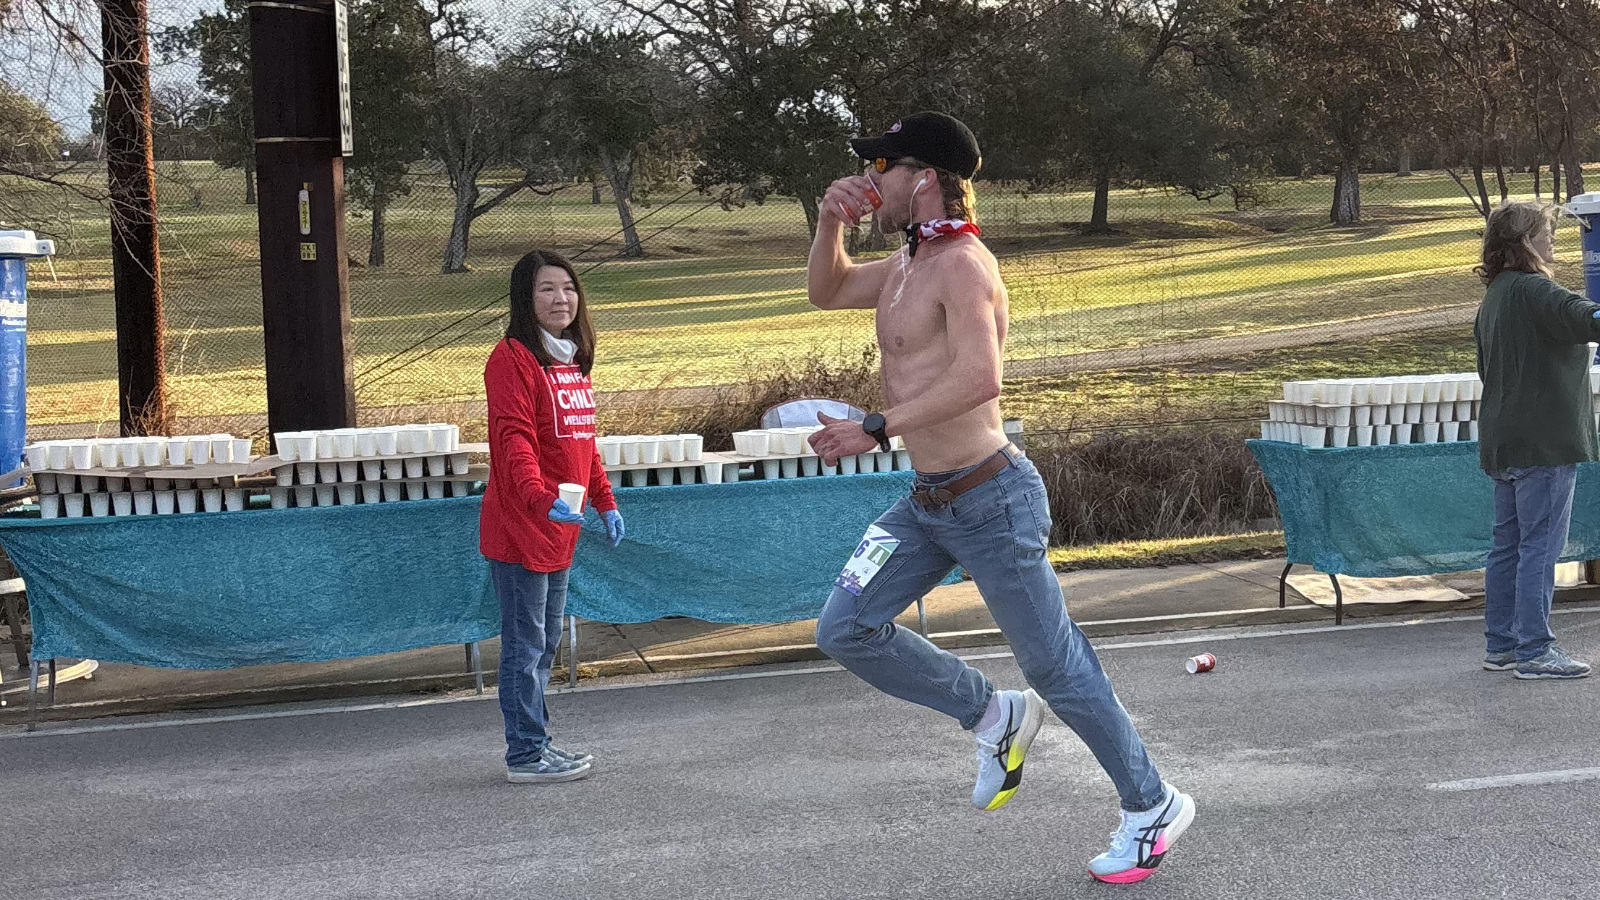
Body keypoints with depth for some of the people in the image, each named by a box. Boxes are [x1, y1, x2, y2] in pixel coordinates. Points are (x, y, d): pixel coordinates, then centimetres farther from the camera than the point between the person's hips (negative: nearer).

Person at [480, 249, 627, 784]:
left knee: (546, 642, 16)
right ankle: (525, 755, 5)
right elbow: (514, 440, -24)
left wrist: (604, 501, 21)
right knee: (526, 644, -2)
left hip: (560, 528, 9)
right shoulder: (513, 358, -13)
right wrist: (539, 498, -37)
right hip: (519, 527, -9)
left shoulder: (573, 359, 15)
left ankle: (532, 740, 26)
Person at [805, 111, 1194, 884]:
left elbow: (977, 378, -33)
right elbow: (827, 292, 26)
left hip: (989, 500, -9)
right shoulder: (907, 264, 10)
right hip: (926, 503, 9)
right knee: (845, 630, 2)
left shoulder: (963, 266, -19)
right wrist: (831, 223, 7)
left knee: (1054, 664, 1)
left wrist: (877, 430, -35)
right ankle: (993, 716, 17)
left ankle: (1153, 806, 19)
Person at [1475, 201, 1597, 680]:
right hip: (1544, 442, -9)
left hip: (1503, 443, 10)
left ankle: (1501, 644, 18)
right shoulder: (1533, 291, -14)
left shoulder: (1493, 298, 16)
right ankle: (1534, 651, -4)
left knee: (1508, 545, 13)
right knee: (1541, 545, -6)